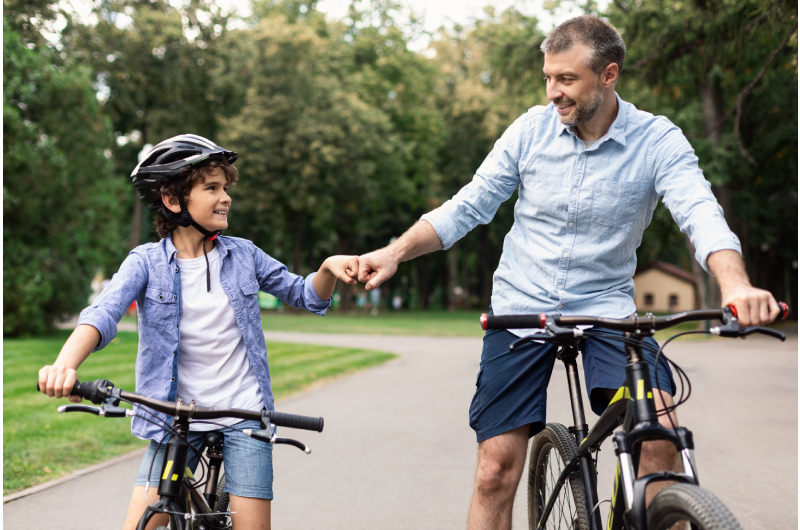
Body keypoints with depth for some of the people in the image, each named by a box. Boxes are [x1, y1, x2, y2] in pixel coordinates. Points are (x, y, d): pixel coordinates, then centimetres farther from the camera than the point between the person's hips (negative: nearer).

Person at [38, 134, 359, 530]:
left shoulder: (242, 254, 3)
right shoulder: (147, 261, -4)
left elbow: (305, 295, 13)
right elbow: (103, 314, -20)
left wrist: (329, 268, -10)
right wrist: (64, 365, -39)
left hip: (243, 412, 1)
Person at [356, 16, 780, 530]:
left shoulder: (658, 141, -9)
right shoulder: (532, 129, -4)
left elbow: (702, 214, -24)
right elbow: (467, 207, 2)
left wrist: (736, 285, -44)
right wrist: (395, 252, -11)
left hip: (605, 308, -1)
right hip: (520, 310, 1)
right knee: (496, 472, -3)